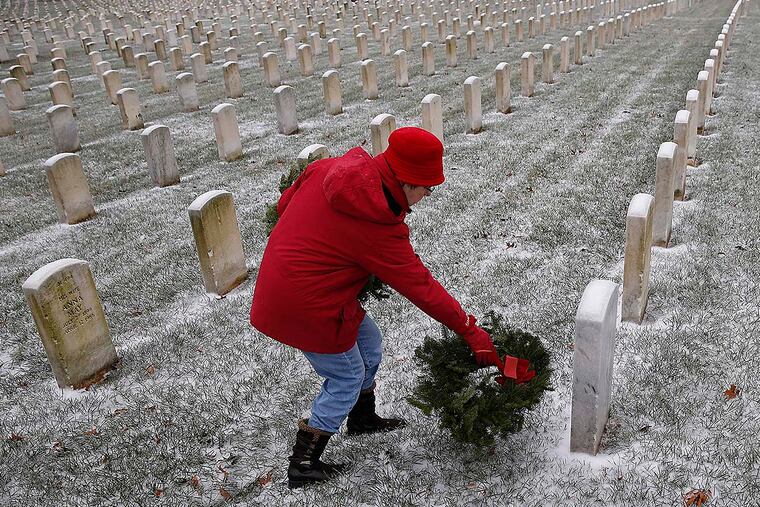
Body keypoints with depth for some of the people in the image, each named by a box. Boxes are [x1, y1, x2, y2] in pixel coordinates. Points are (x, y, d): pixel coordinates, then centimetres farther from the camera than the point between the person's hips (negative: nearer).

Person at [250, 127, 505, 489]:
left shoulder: (329, 169, -6)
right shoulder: (378, 228, -24)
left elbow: (285, 203, 7)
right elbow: (420, 286, -17)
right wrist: (469, 330, -8)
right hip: (307, 306, -8)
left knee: (368, 343, 22)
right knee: (347, 378, 11)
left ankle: (363, 419, 45)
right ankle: (303, 466, 25)